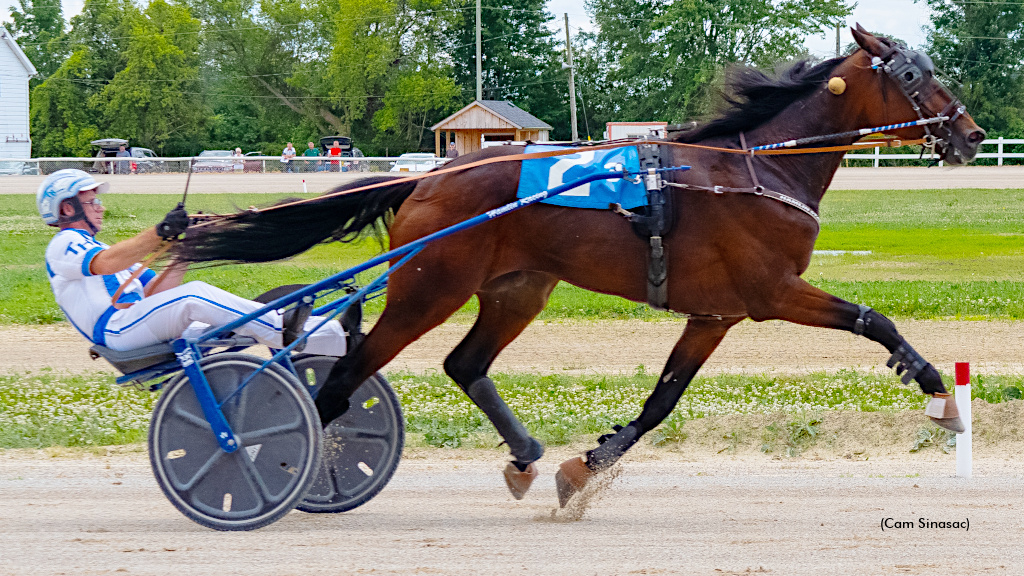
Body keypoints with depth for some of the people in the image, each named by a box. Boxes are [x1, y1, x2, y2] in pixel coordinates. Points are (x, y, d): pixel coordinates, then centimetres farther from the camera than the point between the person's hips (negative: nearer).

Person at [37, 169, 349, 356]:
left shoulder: (95, 247, 34)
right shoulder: (63, 245, 4)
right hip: (116, 329, -8)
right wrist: (159, 233, -32)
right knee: (195, 296, -27)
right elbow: (104, 264, -21)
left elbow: (152, 292, 23)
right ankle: (287, 332, -35)